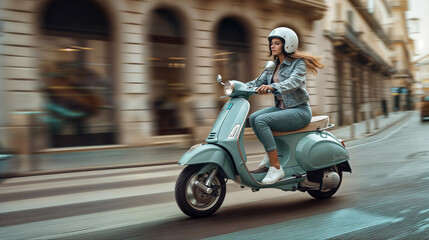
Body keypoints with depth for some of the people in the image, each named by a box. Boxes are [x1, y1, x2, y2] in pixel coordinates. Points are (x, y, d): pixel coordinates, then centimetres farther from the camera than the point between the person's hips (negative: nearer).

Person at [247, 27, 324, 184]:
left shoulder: (298, 63, -8)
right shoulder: (273, 66, 15)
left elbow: (294, 82, -27)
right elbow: (259, 82, 9)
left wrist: (272, 87, -45)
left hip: (300, 110, -7)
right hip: (281, 107, 7)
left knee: (261, 120, -27)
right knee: (253, 118, -16)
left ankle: (276, 168, -24)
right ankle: (270, 152, -4)